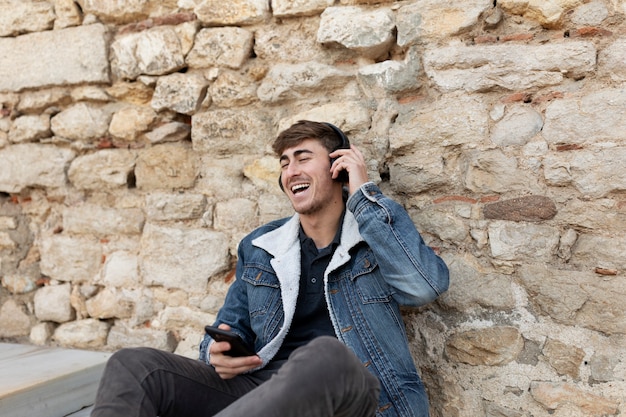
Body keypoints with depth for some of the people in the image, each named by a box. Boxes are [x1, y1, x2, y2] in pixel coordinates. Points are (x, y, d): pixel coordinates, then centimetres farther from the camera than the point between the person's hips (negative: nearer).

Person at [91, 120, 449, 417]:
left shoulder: (382, 222, 8)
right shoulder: (259, 248, 18)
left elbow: (427, 285, -12)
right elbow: (231, 325, 22)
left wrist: (364, 193, -6)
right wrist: (219, 352, -5)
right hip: (263, 385, 4)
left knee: (325, 354, -40)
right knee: (133, 364, -17)